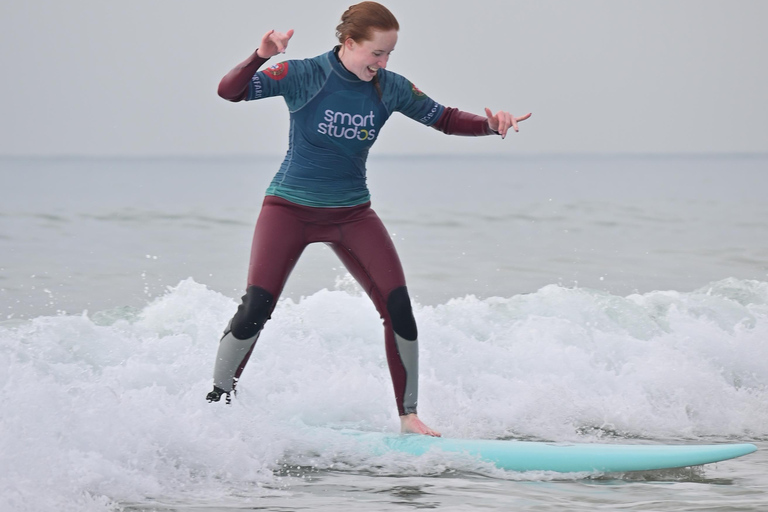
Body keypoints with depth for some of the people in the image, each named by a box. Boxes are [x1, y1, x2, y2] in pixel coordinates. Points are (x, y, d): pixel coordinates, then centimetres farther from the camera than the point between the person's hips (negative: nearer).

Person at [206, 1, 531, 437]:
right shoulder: (305, 76, -15)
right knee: (256, 309, -17)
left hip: (352, 214, 3)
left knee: (398, 306, -12)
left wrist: (490, 125, -14)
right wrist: (260, 57, -41)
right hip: (290, 208, -3)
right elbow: (229, 91, -22)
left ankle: (409, 416, -1)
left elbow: (445, 119, 5)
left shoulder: (390, 88, -4)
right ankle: (217, 402, 0)